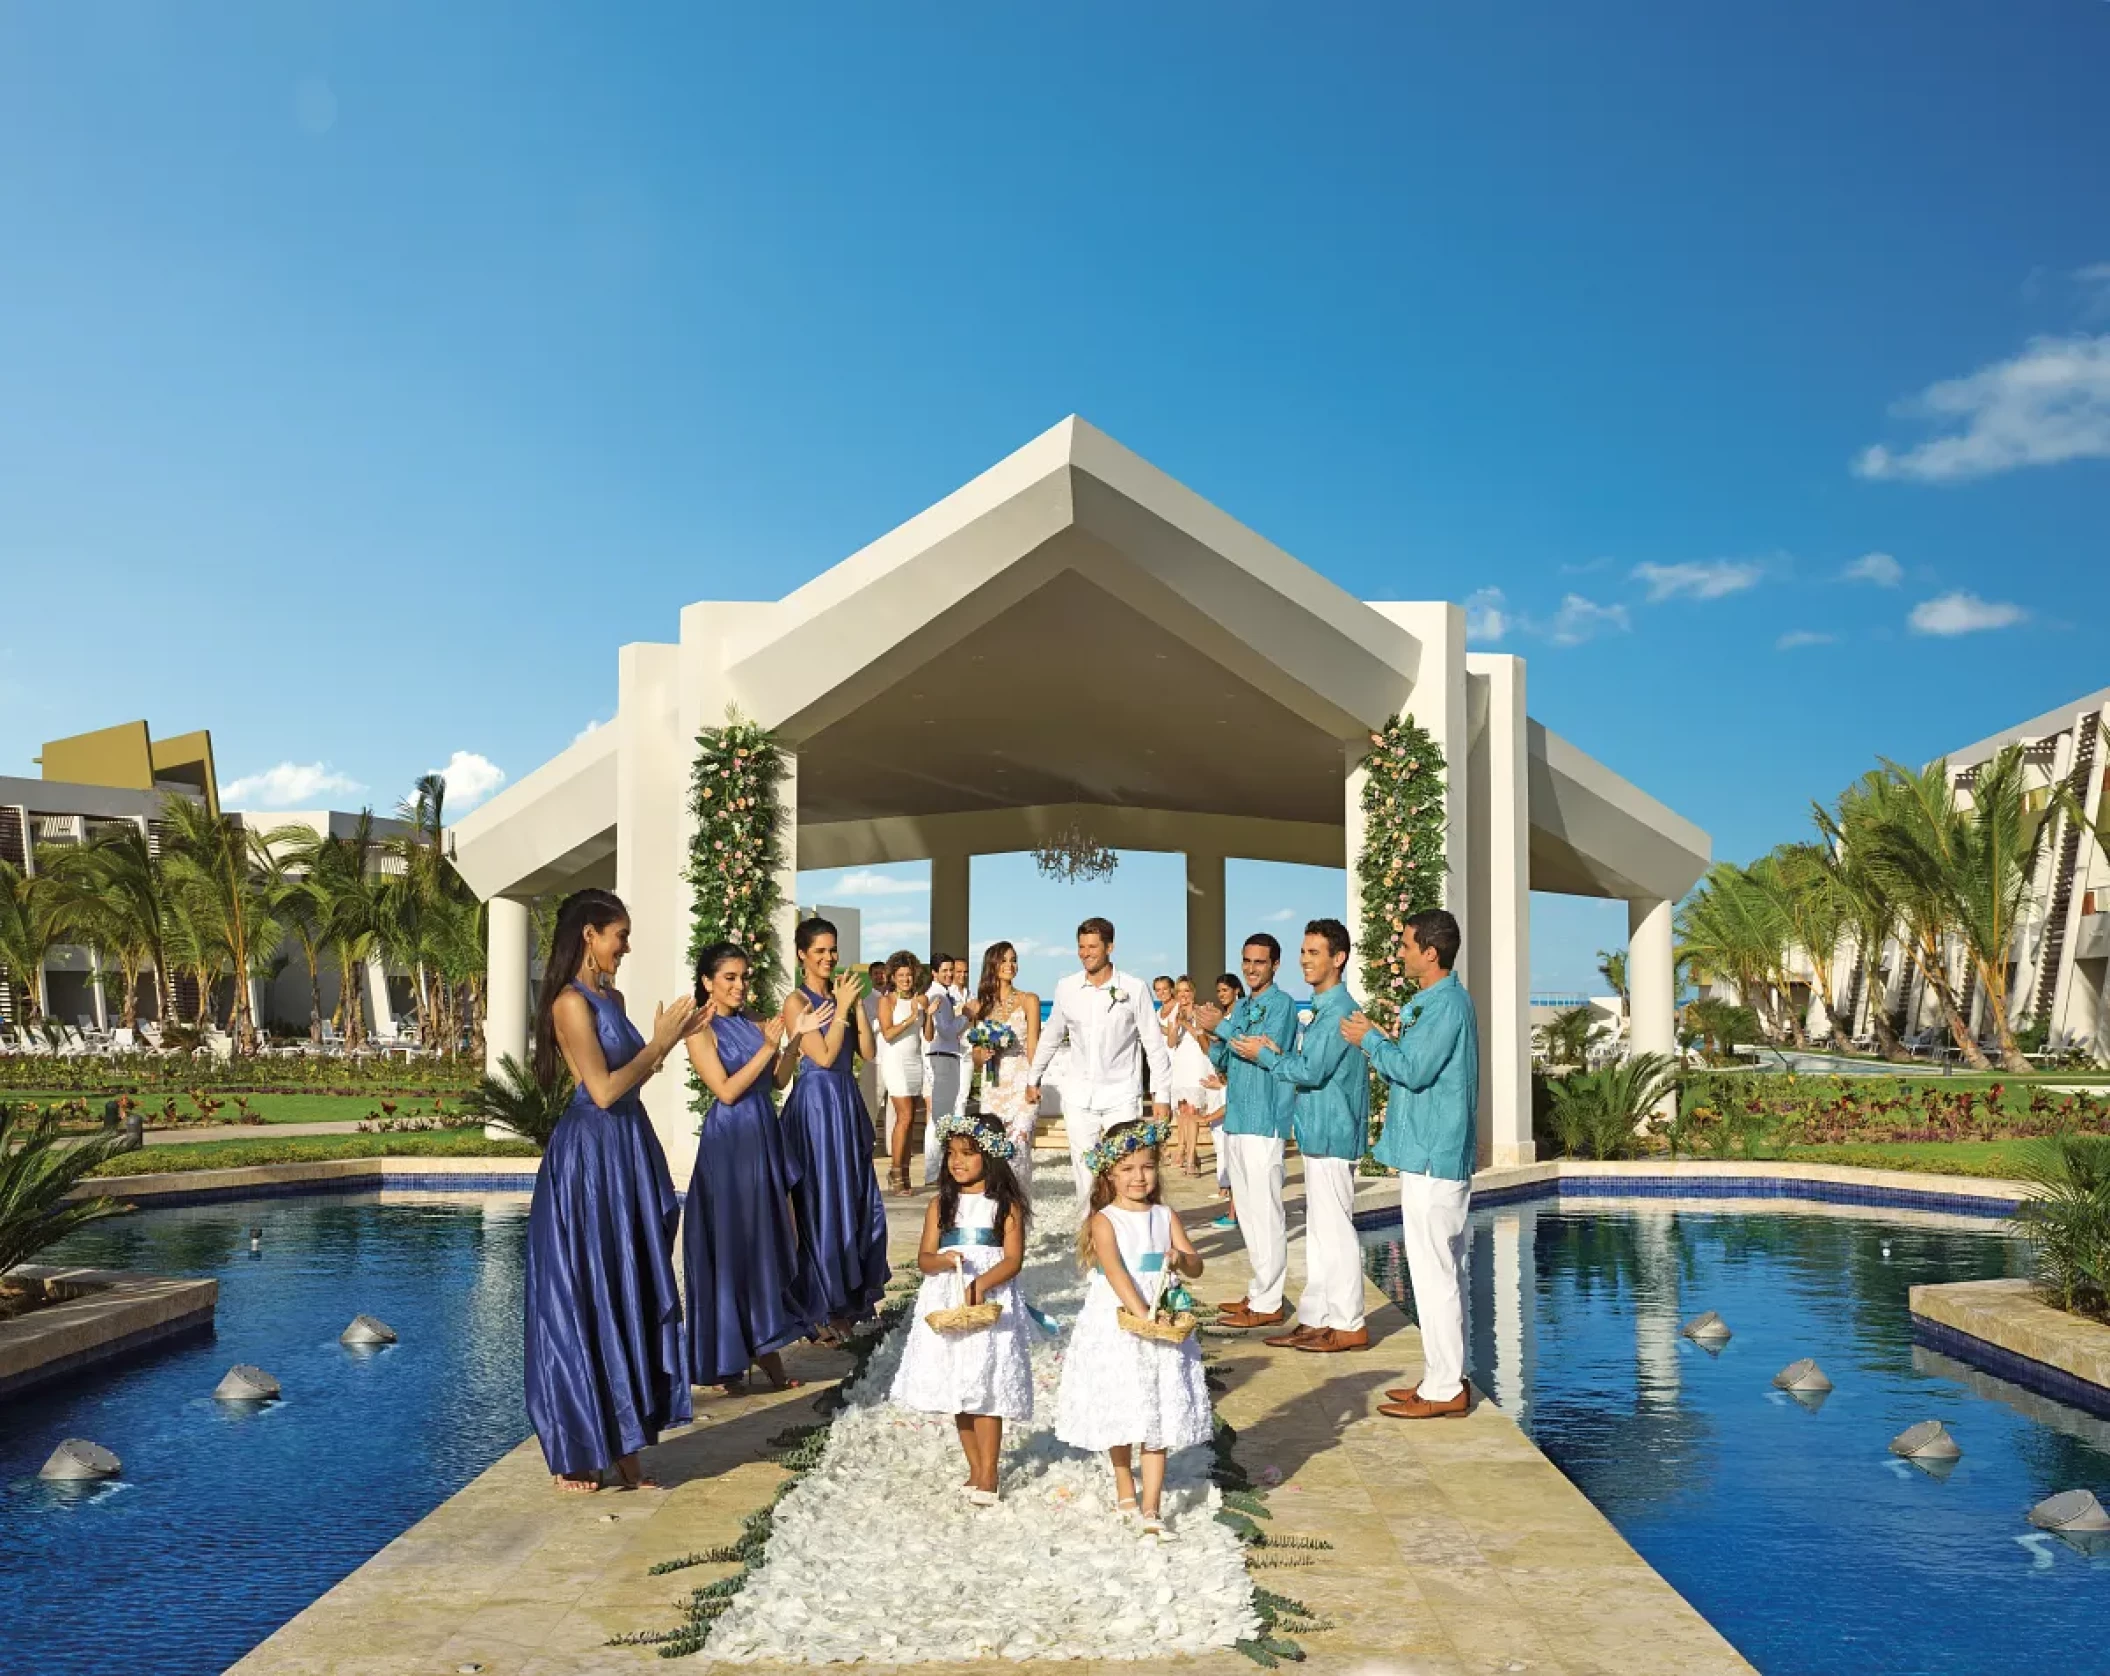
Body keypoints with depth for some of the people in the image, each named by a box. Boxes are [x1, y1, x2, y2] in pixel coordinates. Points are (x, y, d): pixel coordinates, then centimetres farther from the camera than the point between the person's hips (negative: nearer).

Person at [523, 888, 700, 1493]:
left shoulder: (611, 998, 13)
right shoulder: (571, 1003, -14)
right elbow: (603, 1090, -18)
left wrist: (667, 1040, 9)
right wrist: (659, 1044, -10)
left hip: (627, 1154, 9)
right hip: (590, 1157, -9)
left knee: (629, 1296, 11)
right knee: (586, 1300, 0)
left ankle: (621, 1442, 19)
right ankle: (577, 1453, 12)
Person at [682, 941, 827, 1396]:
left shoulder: (752, 1025, 10)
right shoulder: (702, 1031, -9)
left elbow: (778, 1080, 8)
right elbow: (726, 1090, -16)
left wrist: (796, 1037, -3)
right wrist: (768, 1047, -16)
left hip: (766, 1136, 7)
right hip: (728, 1141, -7)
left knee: (769, 1238, 8)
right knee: (731, 1243, -1)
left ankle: (763, 1344, 17)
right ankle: (728, 1361, 9)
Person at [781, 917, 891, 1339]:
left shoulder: (840, 994, 11)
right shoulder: (797, 1001, -9)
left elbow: (868, 1051, 4)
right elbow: (824, 1056, -17)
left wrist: (857, 1004, -4)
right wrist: (842, 1007, -13)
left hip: (848, 1102, 7)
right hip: (817, 1102, -7)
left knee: (858, 1198, 11)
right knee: (822, 1202, 0)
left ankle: (853, 1296, 24)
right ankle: (825, 1307, 11)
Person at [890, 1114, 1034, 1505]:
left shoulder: (1006, 1205, -1)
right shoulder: (942, 1204, 8)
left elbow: (1013, 1260, -8)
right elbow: (923, 1258, 4)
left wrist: (981, 1284, -23)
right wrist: (943, 1260, -18)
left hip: (991, 1301, -3)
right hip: (947, 1302, 4)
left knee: (987, 1389, -5)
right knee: (957, 1389, 7)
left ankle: (987, 1475, 5)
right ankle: (975, 1469, 20)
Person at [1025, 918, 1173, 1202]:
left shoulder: (1134, 989, -6)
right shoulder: (1066, 988, 3)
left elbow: (1154, 1044, -2)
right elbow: (1050, 1037, 17)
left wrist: (1162, 1095, -4)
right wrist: (1033, 1078, 21)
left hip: (1121, 1096, -3)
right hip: (1078, 1096, 3)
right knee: (1085, 1173, 4)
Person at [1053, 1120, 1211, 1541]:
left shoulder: (1165, 1217, 5)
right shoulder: (1104, 1221, -8)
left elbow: (1197, 1266, 5)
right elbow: (1115, 1272, -21)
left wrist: (1180, 1258, -18)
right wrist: (1142, 1314, -31)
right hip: (1114, 1328, -3)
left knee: (1159, 1416, 0)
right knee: (1120, 1412, 10)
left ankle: (1151, 1508, 3)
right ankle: (1125, 1485, 33)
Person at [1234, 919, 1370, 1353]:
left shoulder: (1339, 1010, -17)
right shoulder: (1319, 1008, 14)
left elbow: (1312, 1071, -21)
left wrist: (1265, 1055, -9)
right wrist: (1278, 1052, 1)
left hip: (1332, 1134, -10)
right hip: (1317, 1134, 10)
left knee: (1335, 1229, -2)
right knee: (1318, 1230, 13)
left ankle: (1349, 1326, 7)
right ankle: (1315, 1319, 20)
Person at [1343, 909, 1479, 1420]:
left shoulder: (1447, 1003, -16)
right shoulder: (1436, 1002, 16)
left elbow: (1415, 1070, -21)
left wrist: (1371, 1041, -9)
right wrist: (1378, 1040, 9)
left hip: (1433, 1157, -11)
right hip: (1433, 1154, 11)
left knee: (1434, 1272, -5)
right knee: (1442, 1271, 14)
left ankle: (1444, 1390, 1)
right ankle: (1445, 1377, 22)